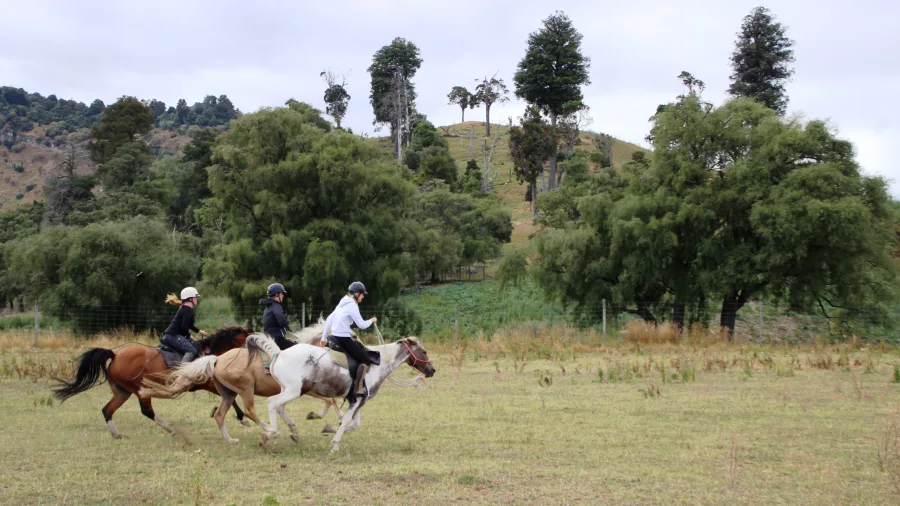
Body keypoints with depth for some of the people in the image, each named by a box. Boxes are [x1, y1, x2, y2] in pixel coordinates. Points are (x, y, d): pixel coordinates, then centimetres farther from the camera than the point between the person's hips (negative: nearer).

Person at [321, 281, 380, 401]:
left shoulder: (343, 303, 17)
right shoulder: (352, 305, -11)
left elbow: (328, 320, 19)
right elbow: (361, 325, -13)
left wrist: (324, 338, 21)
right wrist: (371, 320, 7)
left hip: (335, 338, 9)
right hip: (343, 339, -9)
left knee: (363, 351, 22)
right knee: (366, 359, -2)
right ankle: (358, 388, -4)